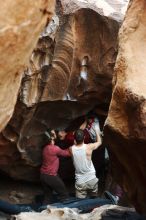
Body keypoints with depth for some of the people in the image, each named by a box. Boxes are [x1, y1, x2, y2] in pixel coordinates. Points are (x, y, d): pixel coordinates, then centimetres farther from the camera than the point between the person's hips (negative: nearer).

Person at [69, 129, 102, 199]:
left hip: (80, 182, 1)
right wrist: (96, 131, 18)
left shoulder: (71, 149, -11)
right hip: (91, 180, 0)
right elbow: (99, 142, 5)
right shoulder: (88, 147, -17)